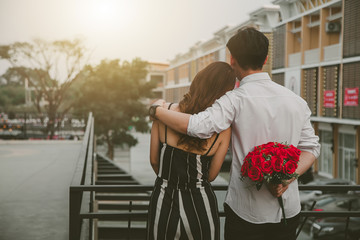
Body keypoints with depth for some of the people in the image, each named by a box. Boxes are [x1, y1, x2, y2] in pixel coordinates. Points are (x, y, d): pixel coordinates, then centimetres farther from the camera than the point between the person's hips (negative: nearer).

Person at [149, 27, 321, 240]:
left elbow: (197, 126, -24)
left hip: (247, 212, -4)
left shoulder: (237, 100, -14)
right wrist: (288, 177, -9)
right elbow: (311, 147, 3)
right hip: (289, 210, 5)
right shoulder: (296, 101, 3)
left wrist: (158, 109, -9)